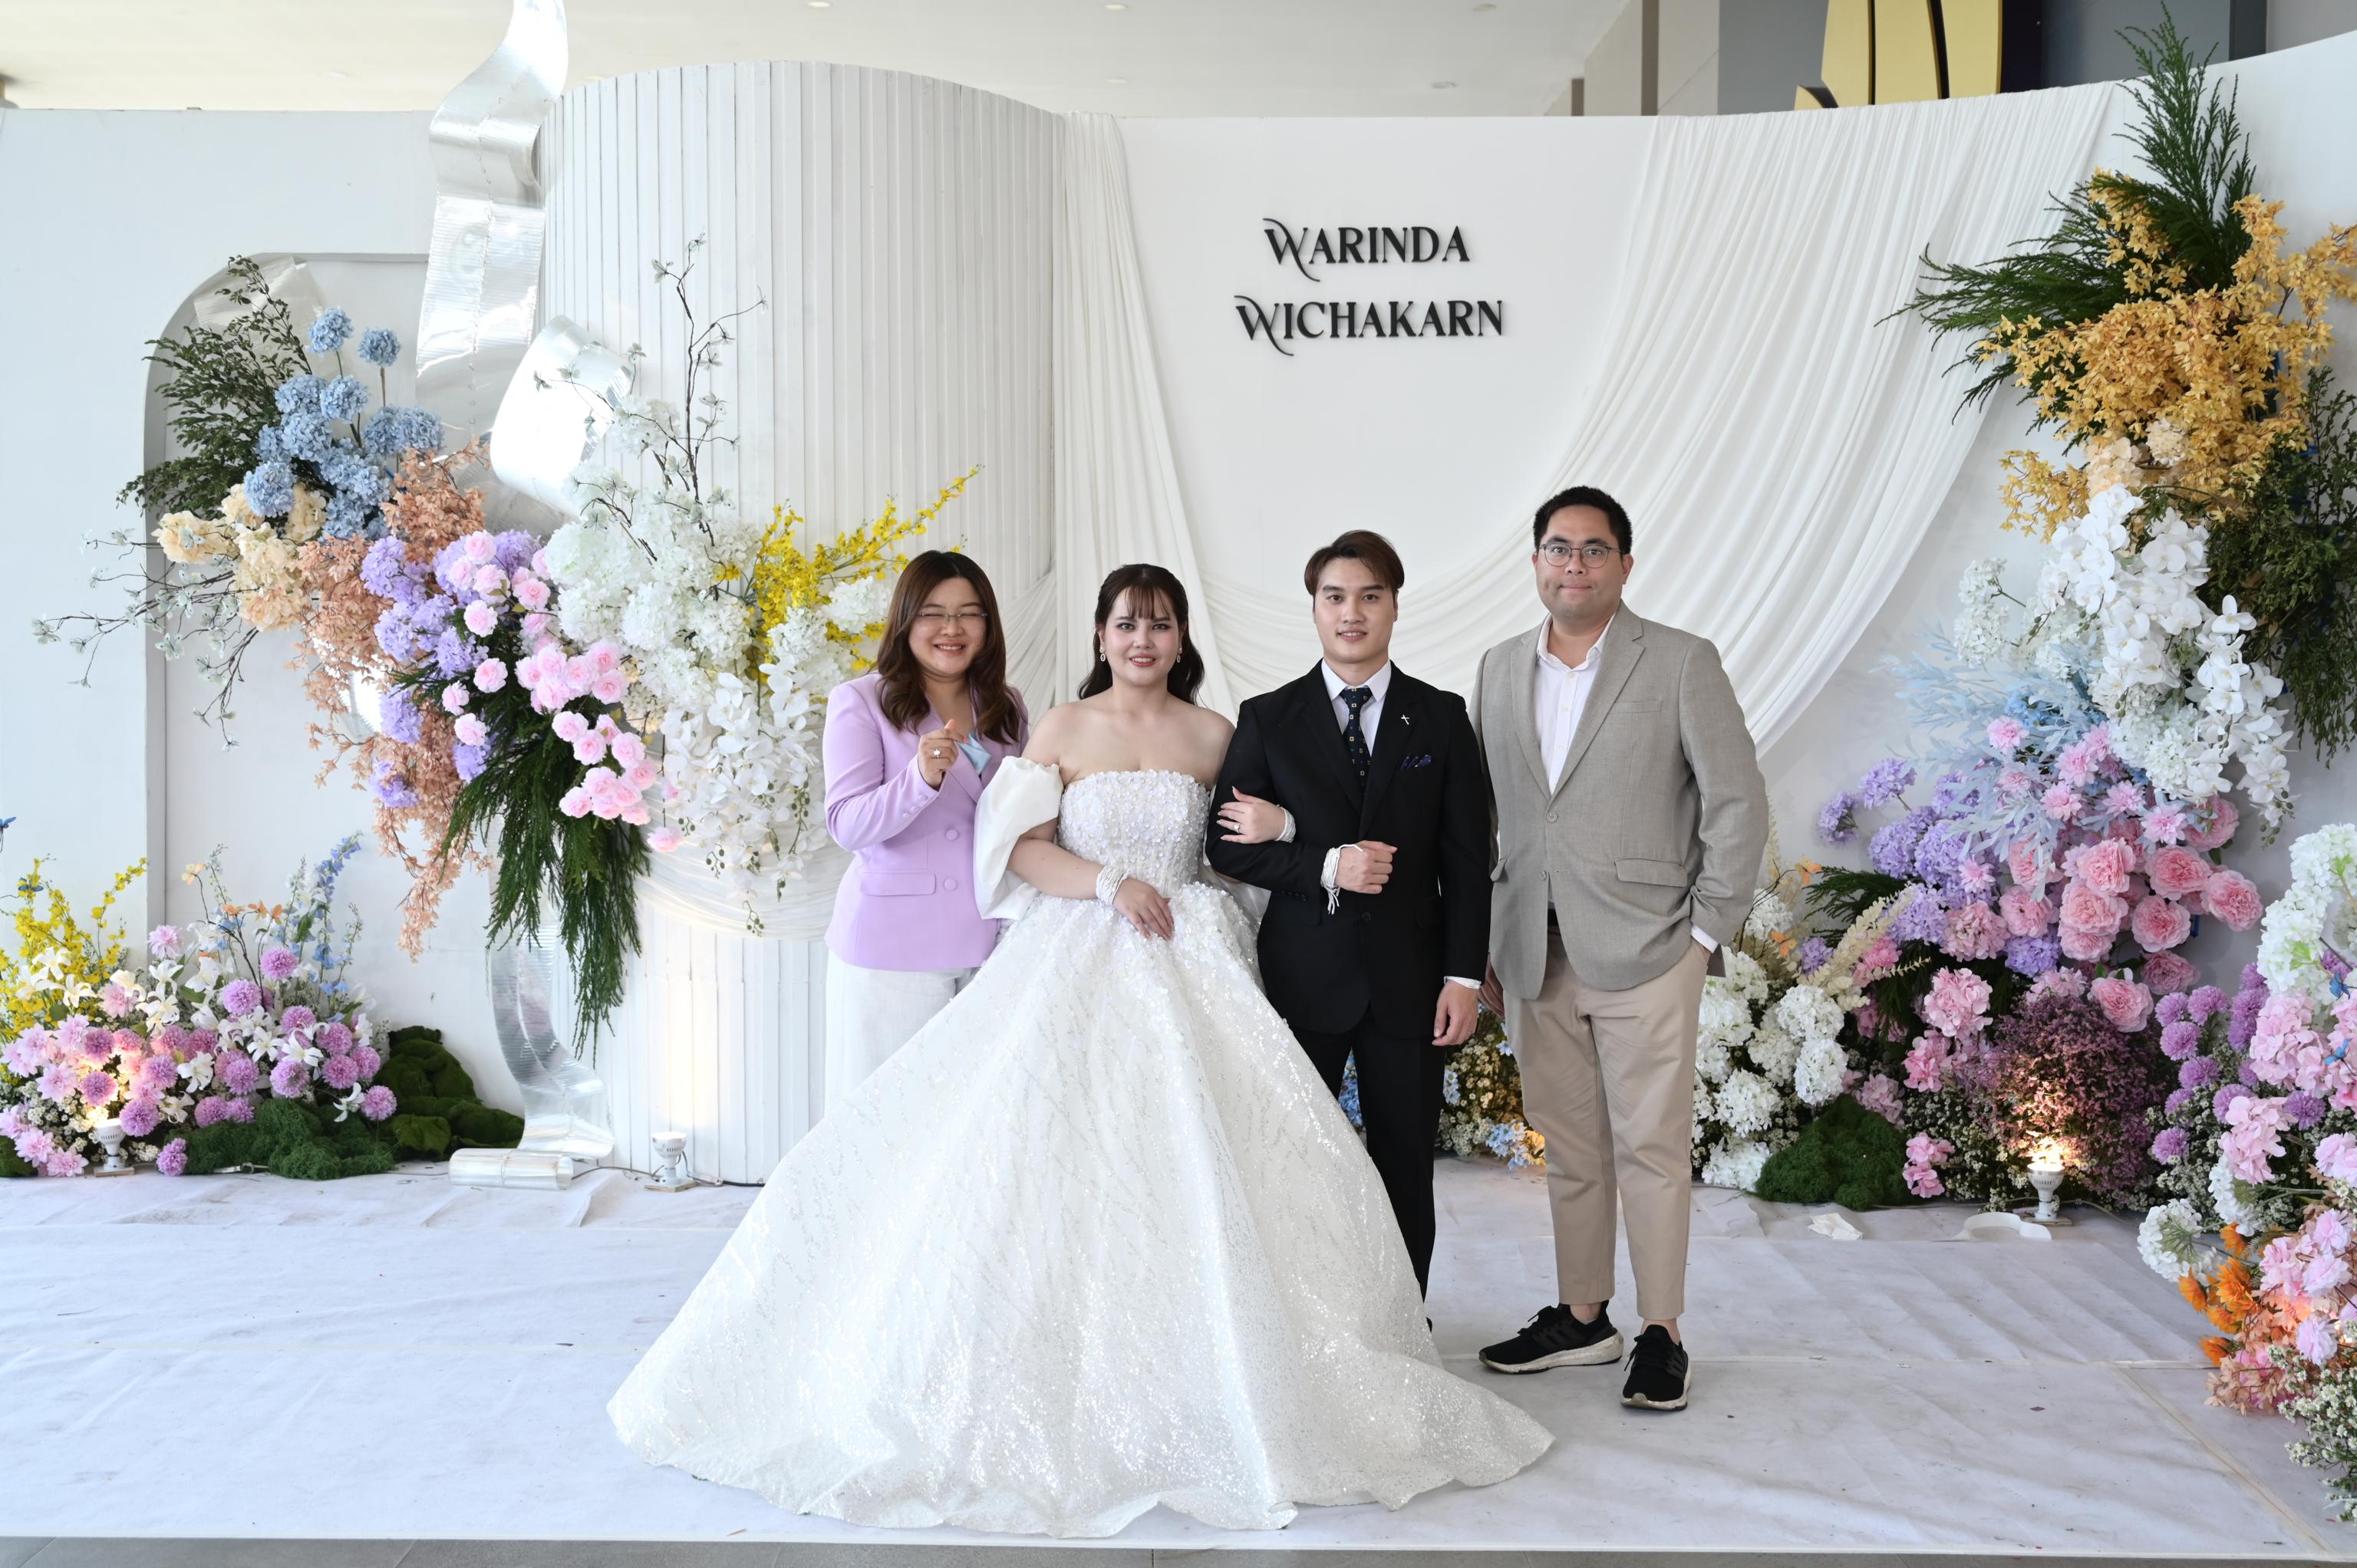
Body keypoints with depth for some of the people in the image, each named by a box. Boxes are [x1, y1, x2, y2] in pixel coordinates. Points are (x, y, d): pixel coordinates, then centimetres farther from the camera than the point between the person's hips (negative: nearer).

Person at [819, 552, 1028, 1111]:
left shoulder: (1007, 707, 12)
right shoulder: (861, 702, -2)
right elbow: (847, 825, -13)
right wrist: (922, 776, -27)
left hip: (987, 941, 4)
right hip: (890, 946, -4)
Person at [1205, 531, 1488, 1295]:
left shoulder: (1441, 717, 5)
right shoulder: (1266, 719, 3)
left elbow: (1467, 858, 3)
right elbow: (1227, 846, -2)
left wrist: (1464, 976, -4)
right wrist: (1326, 866, -16)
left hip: (1410, 978, 1)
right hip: (1303, 975, 0)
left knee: (1406, 1166, 8)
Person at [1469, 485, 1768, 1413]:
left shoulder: (1682, 663, -4)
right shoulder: (1500, 669, 9)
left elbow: (1738, 802, -4)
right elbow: (1479, 813, 13)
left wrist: (1707, 930, -7)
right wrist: (1483, 946, 9)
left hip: (1644, 953, -4)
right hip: (1536, 958, 4)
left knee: (1651, 1146, 2)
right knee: (1569, 1149, 13)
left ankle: (1661, 1334, 14)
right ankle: (1581, 1319, 25)